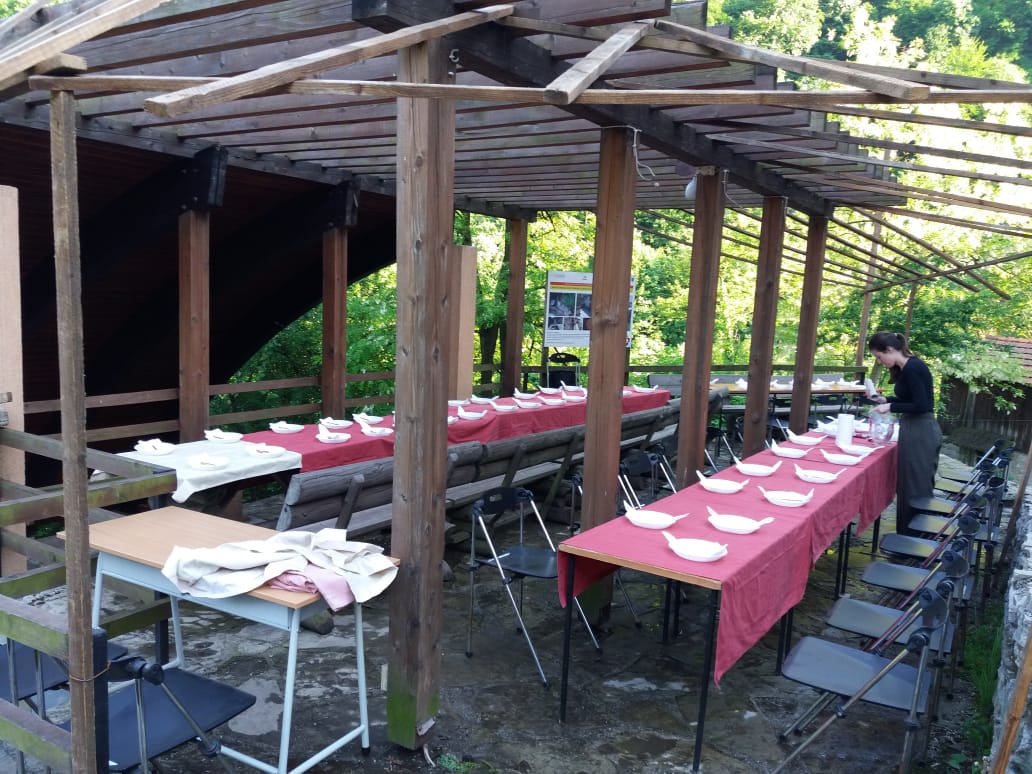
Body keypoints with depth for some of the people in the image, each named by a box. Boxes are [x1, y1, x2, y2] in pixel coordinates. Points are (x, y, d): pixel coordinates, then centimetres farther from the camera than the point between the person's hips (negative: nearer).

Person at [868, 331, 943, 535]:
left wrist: (890, 407, -15)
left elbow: (922, 406, -21)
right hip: (921, 432, 10)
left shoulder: (911, 369, -19)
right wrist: (886, 400, 10)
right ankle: (913, 538, 25)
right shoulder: (910, 366, 11)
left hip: (919, 434, -10)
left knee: (914, 490, -2)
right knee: (919, 488, 16)